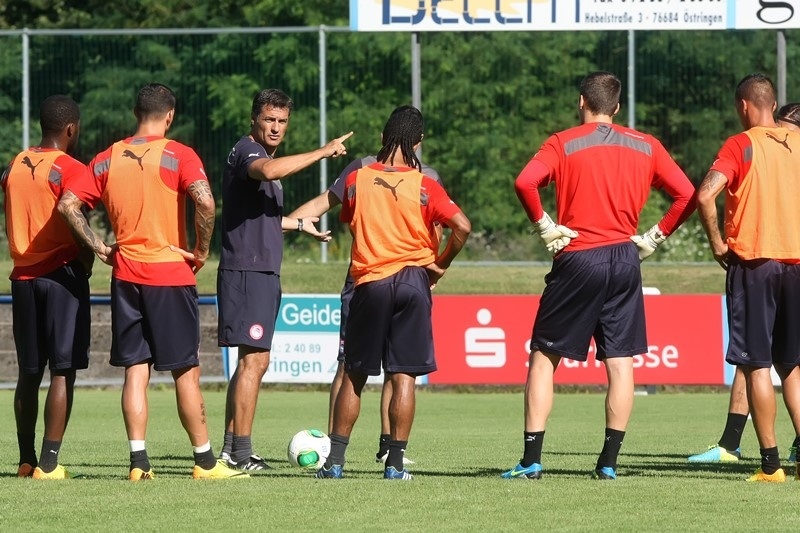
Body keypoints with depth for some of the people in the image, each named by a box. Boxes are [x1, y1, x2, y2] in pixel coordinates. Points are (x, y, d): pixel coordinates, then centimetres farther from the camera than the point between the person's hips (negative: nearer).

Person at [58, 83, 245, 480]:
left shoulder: (108, 159, 6)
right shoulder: (178, 156, -6)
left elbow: (68, 204, 1)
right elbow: (204, 201, -21)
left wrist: (99, 247, 4)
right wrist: (201, 251, -9)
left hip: (125, 276, 3)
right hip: (171, 275, -3)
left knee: (135, 370, 5)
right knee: (186, 371, 3)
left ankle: (138, 461, 0)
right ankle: (205, 461, 7)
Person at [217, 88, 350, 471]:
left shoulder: (266, 155, 20)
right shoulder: (246, 151, -11)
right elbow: (269, 170, -37)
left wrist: (299, 224, 49)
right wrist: (322, 152, -31)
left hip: (264, 273, 10)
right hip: (246, 270, -10)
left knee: (252, 362, 12)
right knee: (253, 360, -11)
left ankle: (231, 449, 15)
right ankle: (241, 453, -10)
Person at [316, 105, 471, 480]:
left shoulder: (357, 180, 1)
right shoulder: (424, 186, -5)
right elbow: (462, 227, -12)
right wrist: (440, 265, 3)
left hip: (368, 283, 1)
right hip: (413, 281, -1)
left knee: (354, 375, 9)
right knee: (404, 376, 1)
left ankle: (335, 460, 8)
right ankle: (395, 463, -2)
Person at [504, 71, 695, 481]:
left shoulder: (563, 144, -2)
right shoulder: (646, 147, 8)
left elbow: (525, 182, -18)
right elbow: (687, 194, 5)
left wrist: (545, 227, -6)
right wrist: (655, 236, 7)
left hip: (577, 259, -3)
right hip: (625, 259, 3)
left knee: (543, 358, 5)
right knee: (620, 363, 6)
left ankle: (531, 459, 0)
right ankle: (609, 462, 2)